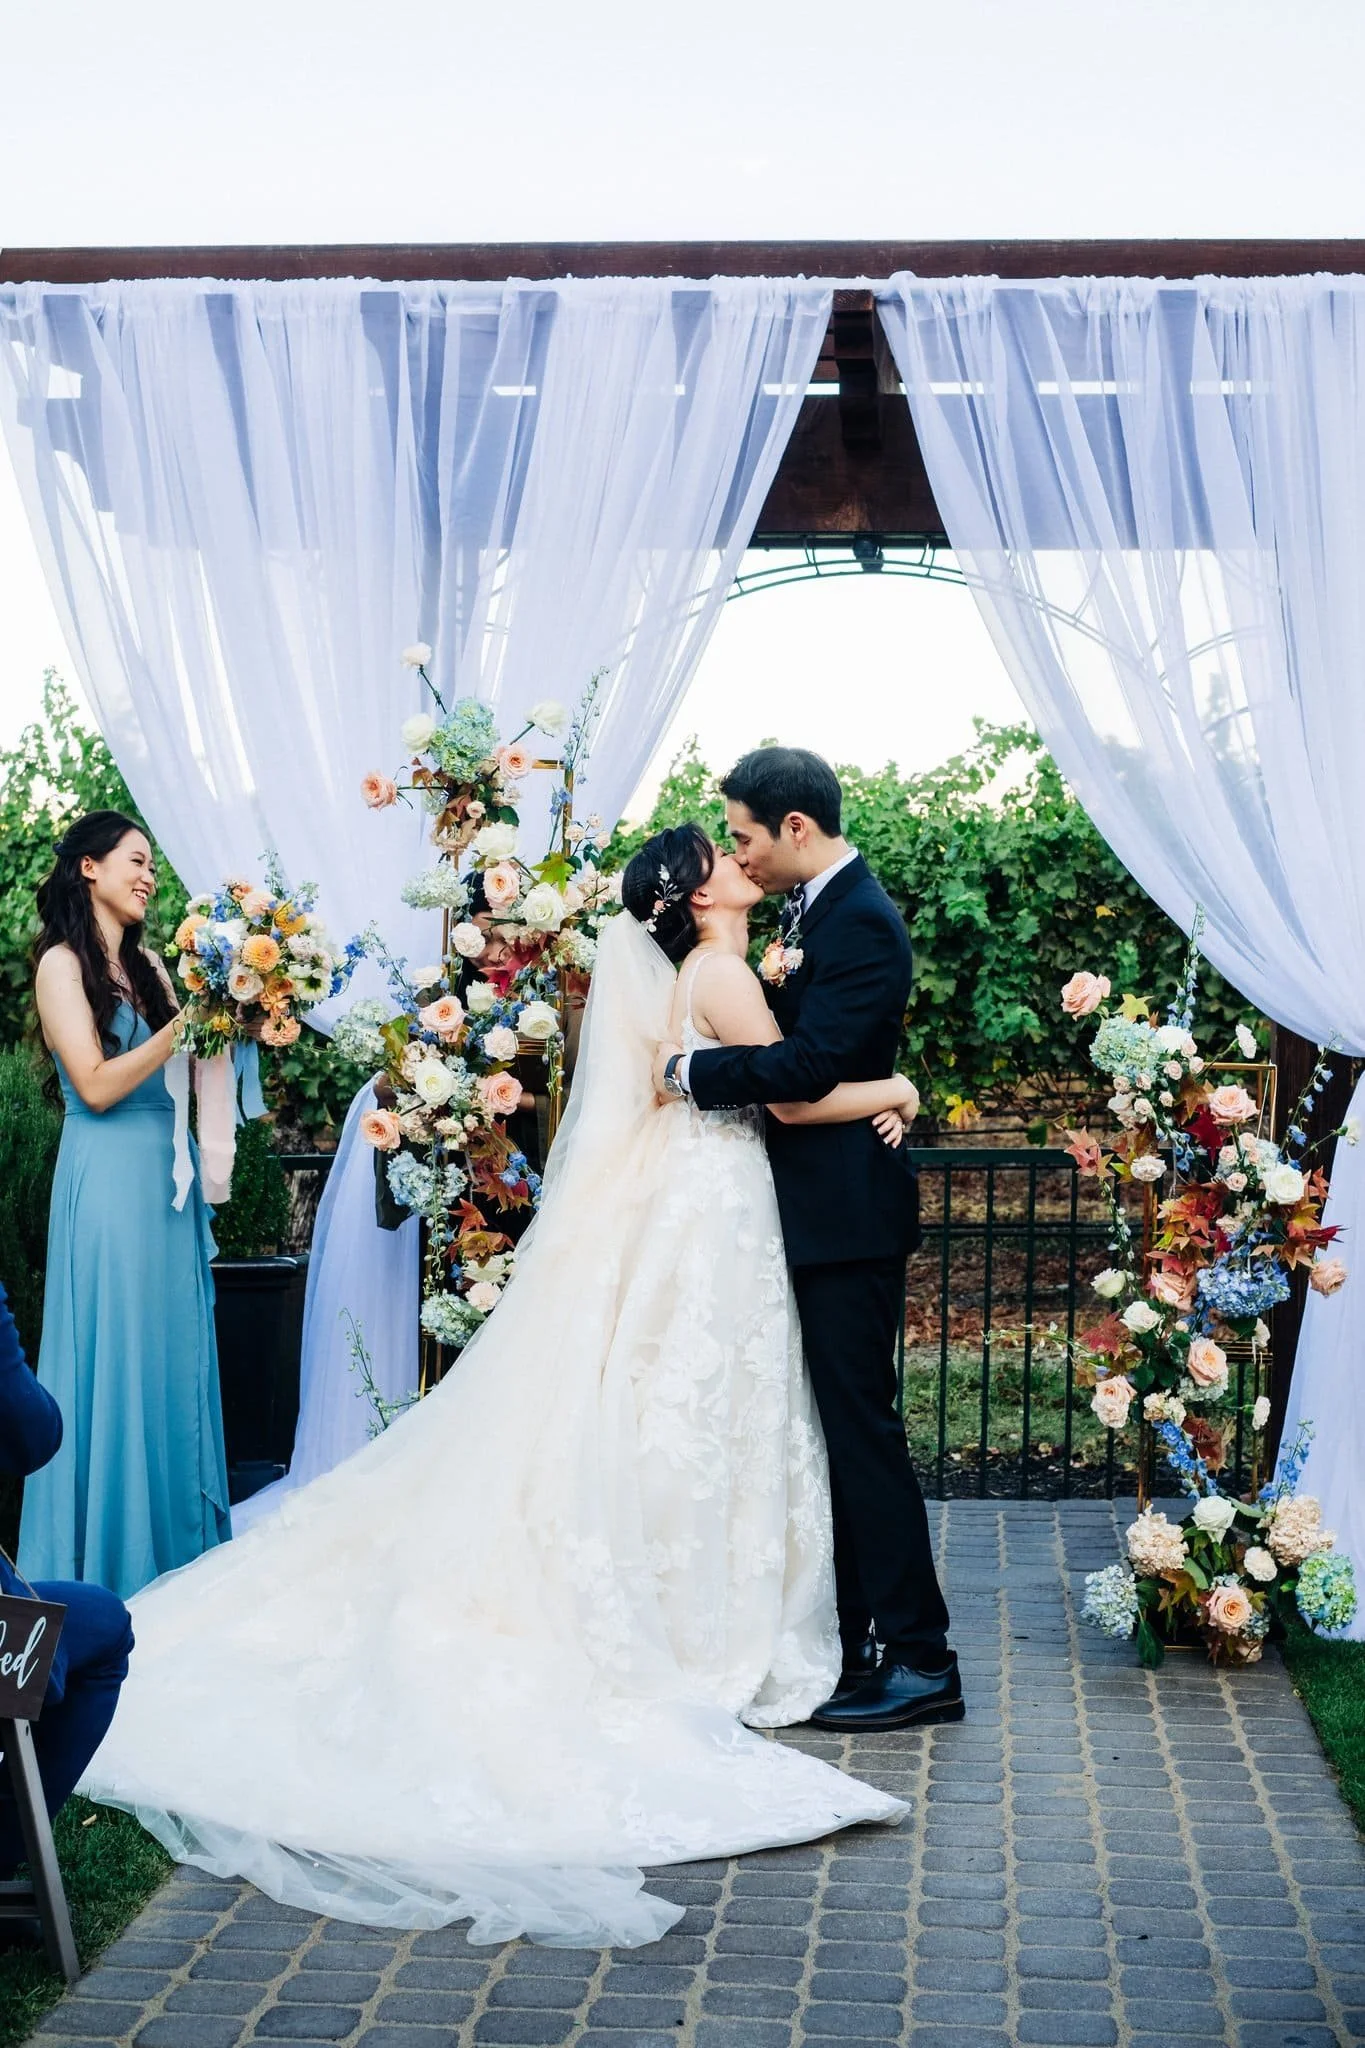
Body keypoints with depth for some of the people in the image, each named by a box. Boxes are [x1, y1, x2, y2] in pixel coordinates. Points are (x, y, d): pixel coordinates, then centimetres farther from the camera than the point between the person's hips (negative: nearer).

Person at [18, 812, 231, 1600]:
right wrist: (186, 1022, -15)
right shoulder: (63, 963, -6)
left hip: (168, 1176, 7)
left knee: (177, 1352, 9)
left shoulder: (146, 964, 14)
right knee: (115, 1357, -2)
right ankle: (110, 1558, 8)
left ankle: (178, 1541, 17)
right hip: (110, 1178, -7)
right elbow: (97, 1085, -14)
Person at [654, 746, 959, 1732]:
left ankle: (922, 1659, 0)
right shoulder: (816, 908, 14)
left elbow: (807, 1065, -24)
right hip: (818, 1209, 10)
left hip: (847, 1215, -10)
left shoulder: (859, 921, -17)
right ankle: (848, 1638, 22)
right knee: (833, 1425, 14)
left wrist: (690, 1070, -15)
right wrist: (770, 986, 0)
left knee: (861, 1428, -7)